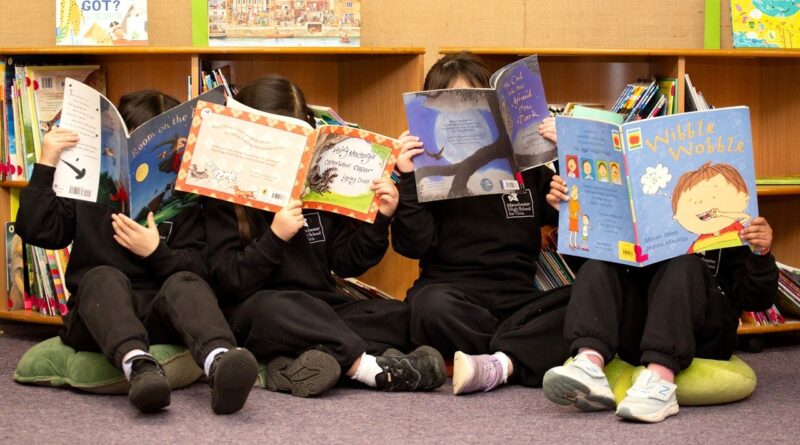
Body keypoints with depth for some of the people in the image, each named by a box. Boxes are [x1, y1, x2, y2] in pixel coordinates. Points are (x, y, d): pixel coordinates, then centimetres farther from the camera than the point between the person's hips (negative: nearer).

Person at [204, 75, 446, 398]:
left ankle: (295, 362, -35)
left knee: (397, 315, -14)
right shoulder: (225, 198, -4)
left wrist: (380, 220, -3)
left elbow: (346, 263, 12)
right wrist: (275, 237, -24)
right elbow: (227, 282, -13)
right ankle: (368, 366, -39)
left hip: (321, 312, 6)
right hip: (254, 312, -6)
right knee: (273, 308, -38)